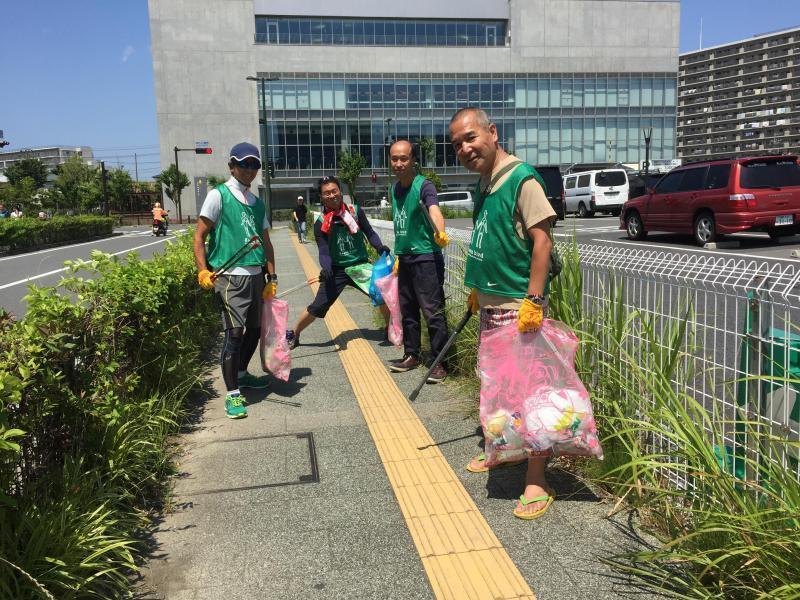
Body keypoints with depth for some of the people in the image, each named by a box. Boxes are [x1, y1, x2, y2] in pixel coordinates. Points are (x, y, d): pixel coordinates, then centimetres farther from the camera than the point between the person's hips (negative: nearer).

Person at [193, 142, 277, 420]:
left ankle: (241, 374, 36)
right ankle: (232, 394, -2)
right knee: (235, 332, -10)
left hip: (256, 276, 7)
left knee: (255, 329, 14)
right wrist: (203, 271, -16)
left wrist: (272, 277, 13)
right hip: (230, 276, -7)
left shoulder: (257, 202, 16)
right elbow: (199, 236, -5)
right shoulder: (219, 195, -2)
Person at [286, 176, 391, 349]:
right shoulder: (320, 224, -9)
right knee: (317, 307, -2)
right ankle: (292, 335, 20)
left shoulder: (356, 212, -6)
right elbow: (324, 252, -14)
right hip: (336, 270, -1)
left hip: (360, 265, 1)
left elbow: (370, 233, -2)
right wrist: (326, 269, -33)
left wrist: (379, 246, -22)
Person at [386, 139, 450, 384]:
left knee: (433, 312, -5)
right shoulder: (394, 189, 10)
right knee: (407, 310, 16)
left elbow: (434, 211, -33)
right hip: (405, 258, 8)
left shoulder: (424, 186, -13)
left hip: (426, 257, -8)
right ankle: (411, 355, 29)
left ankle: (439, 363, 3)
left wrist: (440, 233, -53)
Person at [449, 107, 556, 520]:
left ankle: (537, 482, 3)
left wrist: (534, 300, -25)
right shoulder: (484, 183, 12)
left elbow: (542, 241, -20)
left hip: (517, 305, -9)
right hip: (489, 304, 9)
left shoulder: (521, 179, -15)